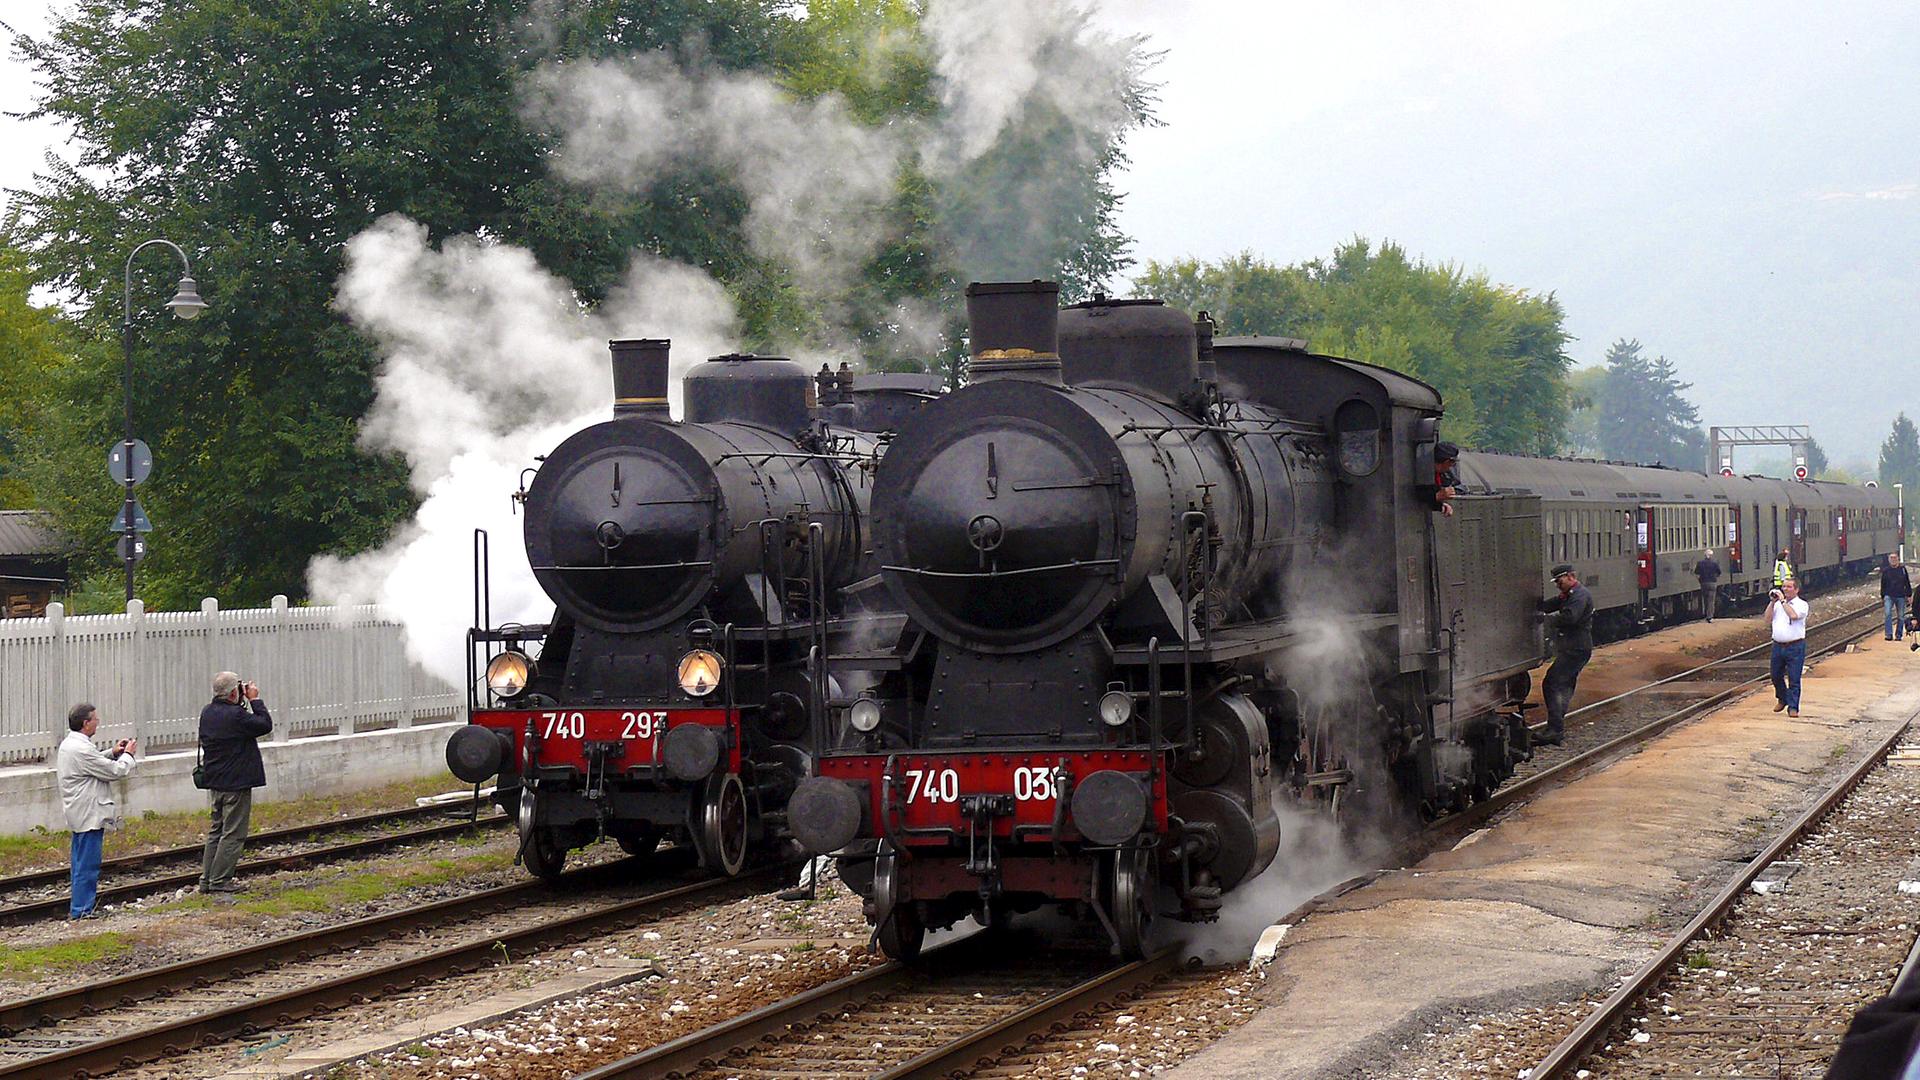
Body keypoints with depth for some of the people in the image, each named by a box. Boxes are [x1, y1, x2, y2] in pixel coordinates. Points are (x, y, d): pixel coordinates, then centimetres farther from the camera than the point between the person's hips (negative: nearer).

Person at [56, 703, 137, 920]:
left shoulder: (69, 745, 11)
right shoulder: (81, 749, -22)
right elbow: (113, 772, -16)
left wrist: (113, 753, 12)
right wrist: (127, 755, 0)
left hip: (79, 815, 11)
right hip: (89, 816, -11)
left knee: (80, 862, 15)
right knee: (87, 864, -6)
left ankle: (78, 908, 21)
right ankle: (81, 910, -4)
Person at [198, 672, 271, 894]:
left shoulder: (208, 712, 6)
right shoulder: (235, 715, -22)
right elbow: (265, 725, -14)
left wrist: (242, 703, 6)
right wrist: (255, 700, -5)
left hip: (215, 781, 9)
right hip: (236, 783, -9)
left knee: (217, 831, 16)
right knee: (233, 833, -2)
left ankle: (207, 879, 16)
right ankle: (220, 880, -2)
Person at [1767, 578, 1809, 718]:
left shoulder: (1801, 604, -2)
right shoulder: (1777, 604, 13)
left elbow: (1794, 615, -21)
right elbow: (1768, 619, 4)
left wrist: (1783, 600, -14)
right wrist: (1772, 602, -3)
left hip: (1795, 646, -5)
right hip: (1778, 645, 5)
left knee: (1794, 679, -4)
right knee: (1776, 676, 14)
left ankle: (1793, 707, 0)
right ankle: (1782, 699, 36)